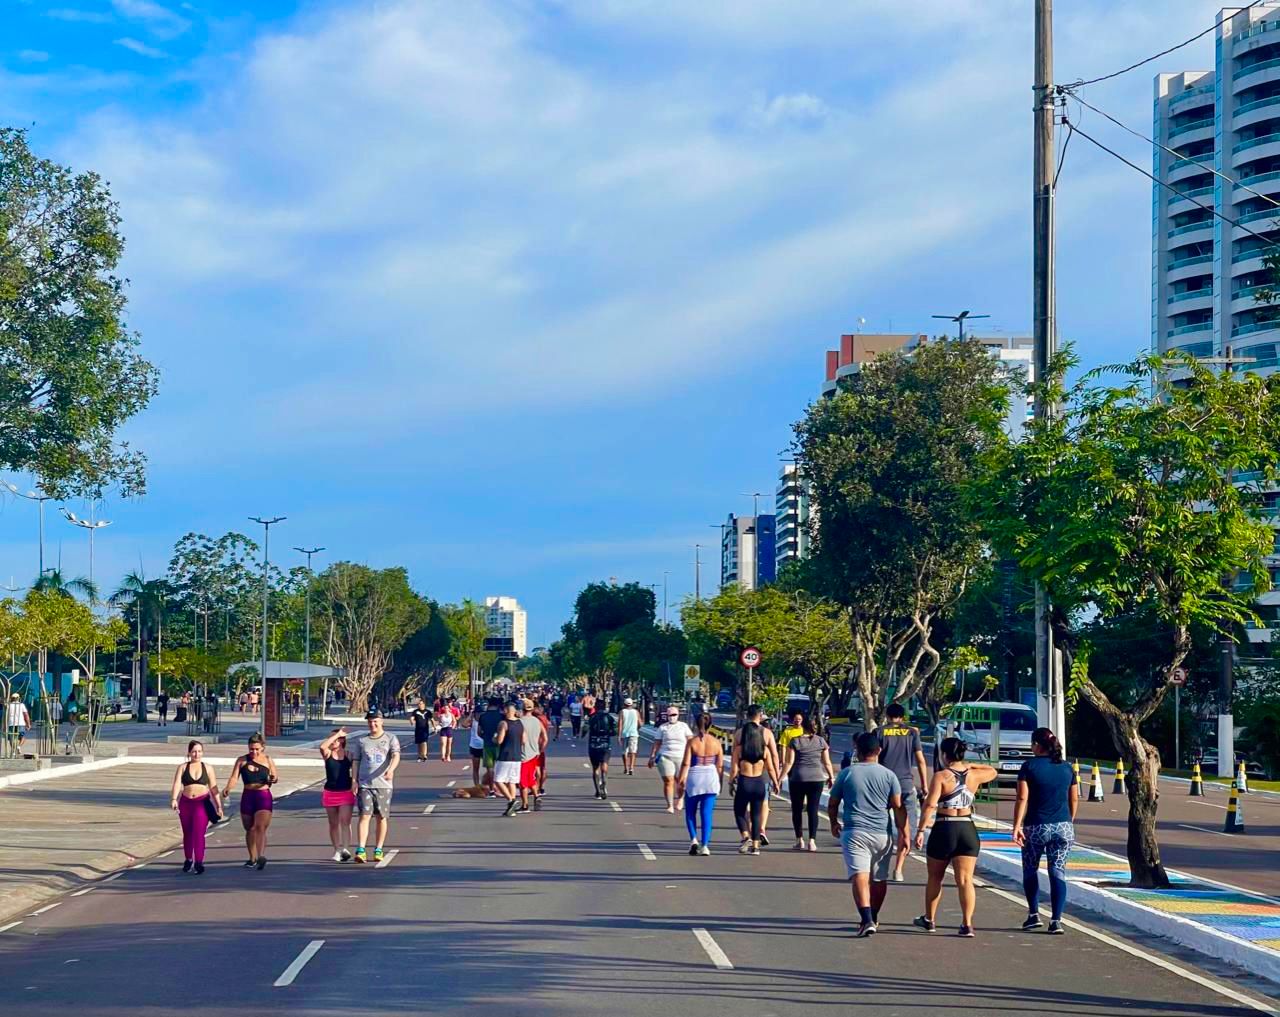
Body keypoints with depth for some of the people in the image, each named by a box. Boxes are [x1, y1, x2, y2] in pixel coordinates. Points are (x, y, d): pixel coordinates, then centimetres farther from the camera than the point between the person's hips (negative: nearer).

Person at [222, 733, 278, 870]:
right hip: (247, 796, 2)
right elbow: (234, 777, -5)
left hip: (263, 796, -2)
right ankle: (252, 858, 25)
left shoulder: (267, 760, 4)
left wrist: (273, 779, -12)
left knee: (260, 827, -17)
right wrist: (228, 788, -24)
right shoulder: (242, 760, 4)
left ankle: (261, 856, -30)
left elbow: (274, 777, 13)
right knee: (250, 829, 11)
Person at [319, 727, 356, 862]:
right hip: (330, 792, 2)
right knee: (333, 824, 9)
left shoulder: (348, 755, 0)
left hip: (346, 792, -2)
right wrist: (337, 734, -19)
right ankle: (337, 850, 19)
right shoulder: (327, 754, 0)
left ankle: (345, 849, -23)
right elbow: (322, 746, -23)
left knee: (345, 822, -14)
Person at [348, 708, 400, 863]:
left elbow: (396, 756, -11)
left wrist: (391, 769, -30)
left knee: (382, 817, 5)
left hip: (383, 784, 0)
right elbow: (355, 761, 12)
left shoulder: (390, 738, 5)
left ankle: (378, 850, 16)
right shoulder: (361, 740, 12)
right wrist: (355, 780, 1)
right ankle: (360, 851, -17)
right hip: (364, 784, 0)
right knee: (364, 815, -11)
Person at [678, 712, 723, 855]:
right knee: (707, 814, 3)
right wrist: (720, 784, 12)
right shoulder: (716, 742, 0)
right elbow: (720, 766, 2)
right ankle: (704, 845, -3)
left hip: (694, 779, -1)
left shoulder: (691, 742, -6)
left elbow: (686, 763, -9)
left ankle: (693, 839, -3)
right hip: (711, 779, 1)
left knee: (690, 812, 14)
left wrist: (681, 779, -3)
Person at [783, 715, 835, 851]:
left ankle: (800, 840, 10)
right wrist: (831, 777, 16)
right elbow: (827, 762, 5)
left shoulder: (794, 741, -3)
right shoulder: (821, 741, 3)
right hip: (817, 778, 1)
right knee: (813, 810, 3)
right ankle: (812, 841, -5)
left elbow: (789, 762, -6)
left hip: (798, 778, -1)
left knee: (797, 809, 11)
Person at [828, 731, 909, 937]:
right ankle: (873, 919, 32)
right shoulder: (889, 775, 2)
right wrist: (904, 834, 3)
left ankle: (867, 920, -28)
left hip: (854, 833, -2)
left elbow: (832, 803, 10)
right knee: (879, 879, 18)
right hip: (882, 834, 2)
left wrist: (834, 823, 27)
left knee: (859, 877, -11)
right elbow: (898, 807, -3)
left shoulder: (846, 774, 1)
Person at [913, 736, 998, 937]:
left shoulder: (941, 776, -9)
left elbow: (930, 805, -19)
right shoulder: (973, 775, 5)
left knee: (935, 878, 15)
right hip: (968, 830, 3)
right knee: (965, 880, 0)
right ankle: (967, 924, -10)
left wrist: (921, 831, -17)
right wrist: (969, 765, 25)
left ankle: (929, 920, 28)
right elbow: (992, 772, 27)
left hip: (943, 830, -3)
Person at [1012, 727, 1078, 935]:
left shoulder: (1030, 766, -6)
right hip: (1063, 827, 3)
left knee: (1030, 870, 16)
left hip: (1036, 827, -3)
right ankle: (1056, 920, -4)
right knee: (1058, 872, 2)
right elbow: (1074, 799, 12)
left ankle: (1033, 914, 14)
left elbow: (1023, 798, -12)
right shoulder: (1066, 768, 7)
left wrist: (1017, 826, -12)